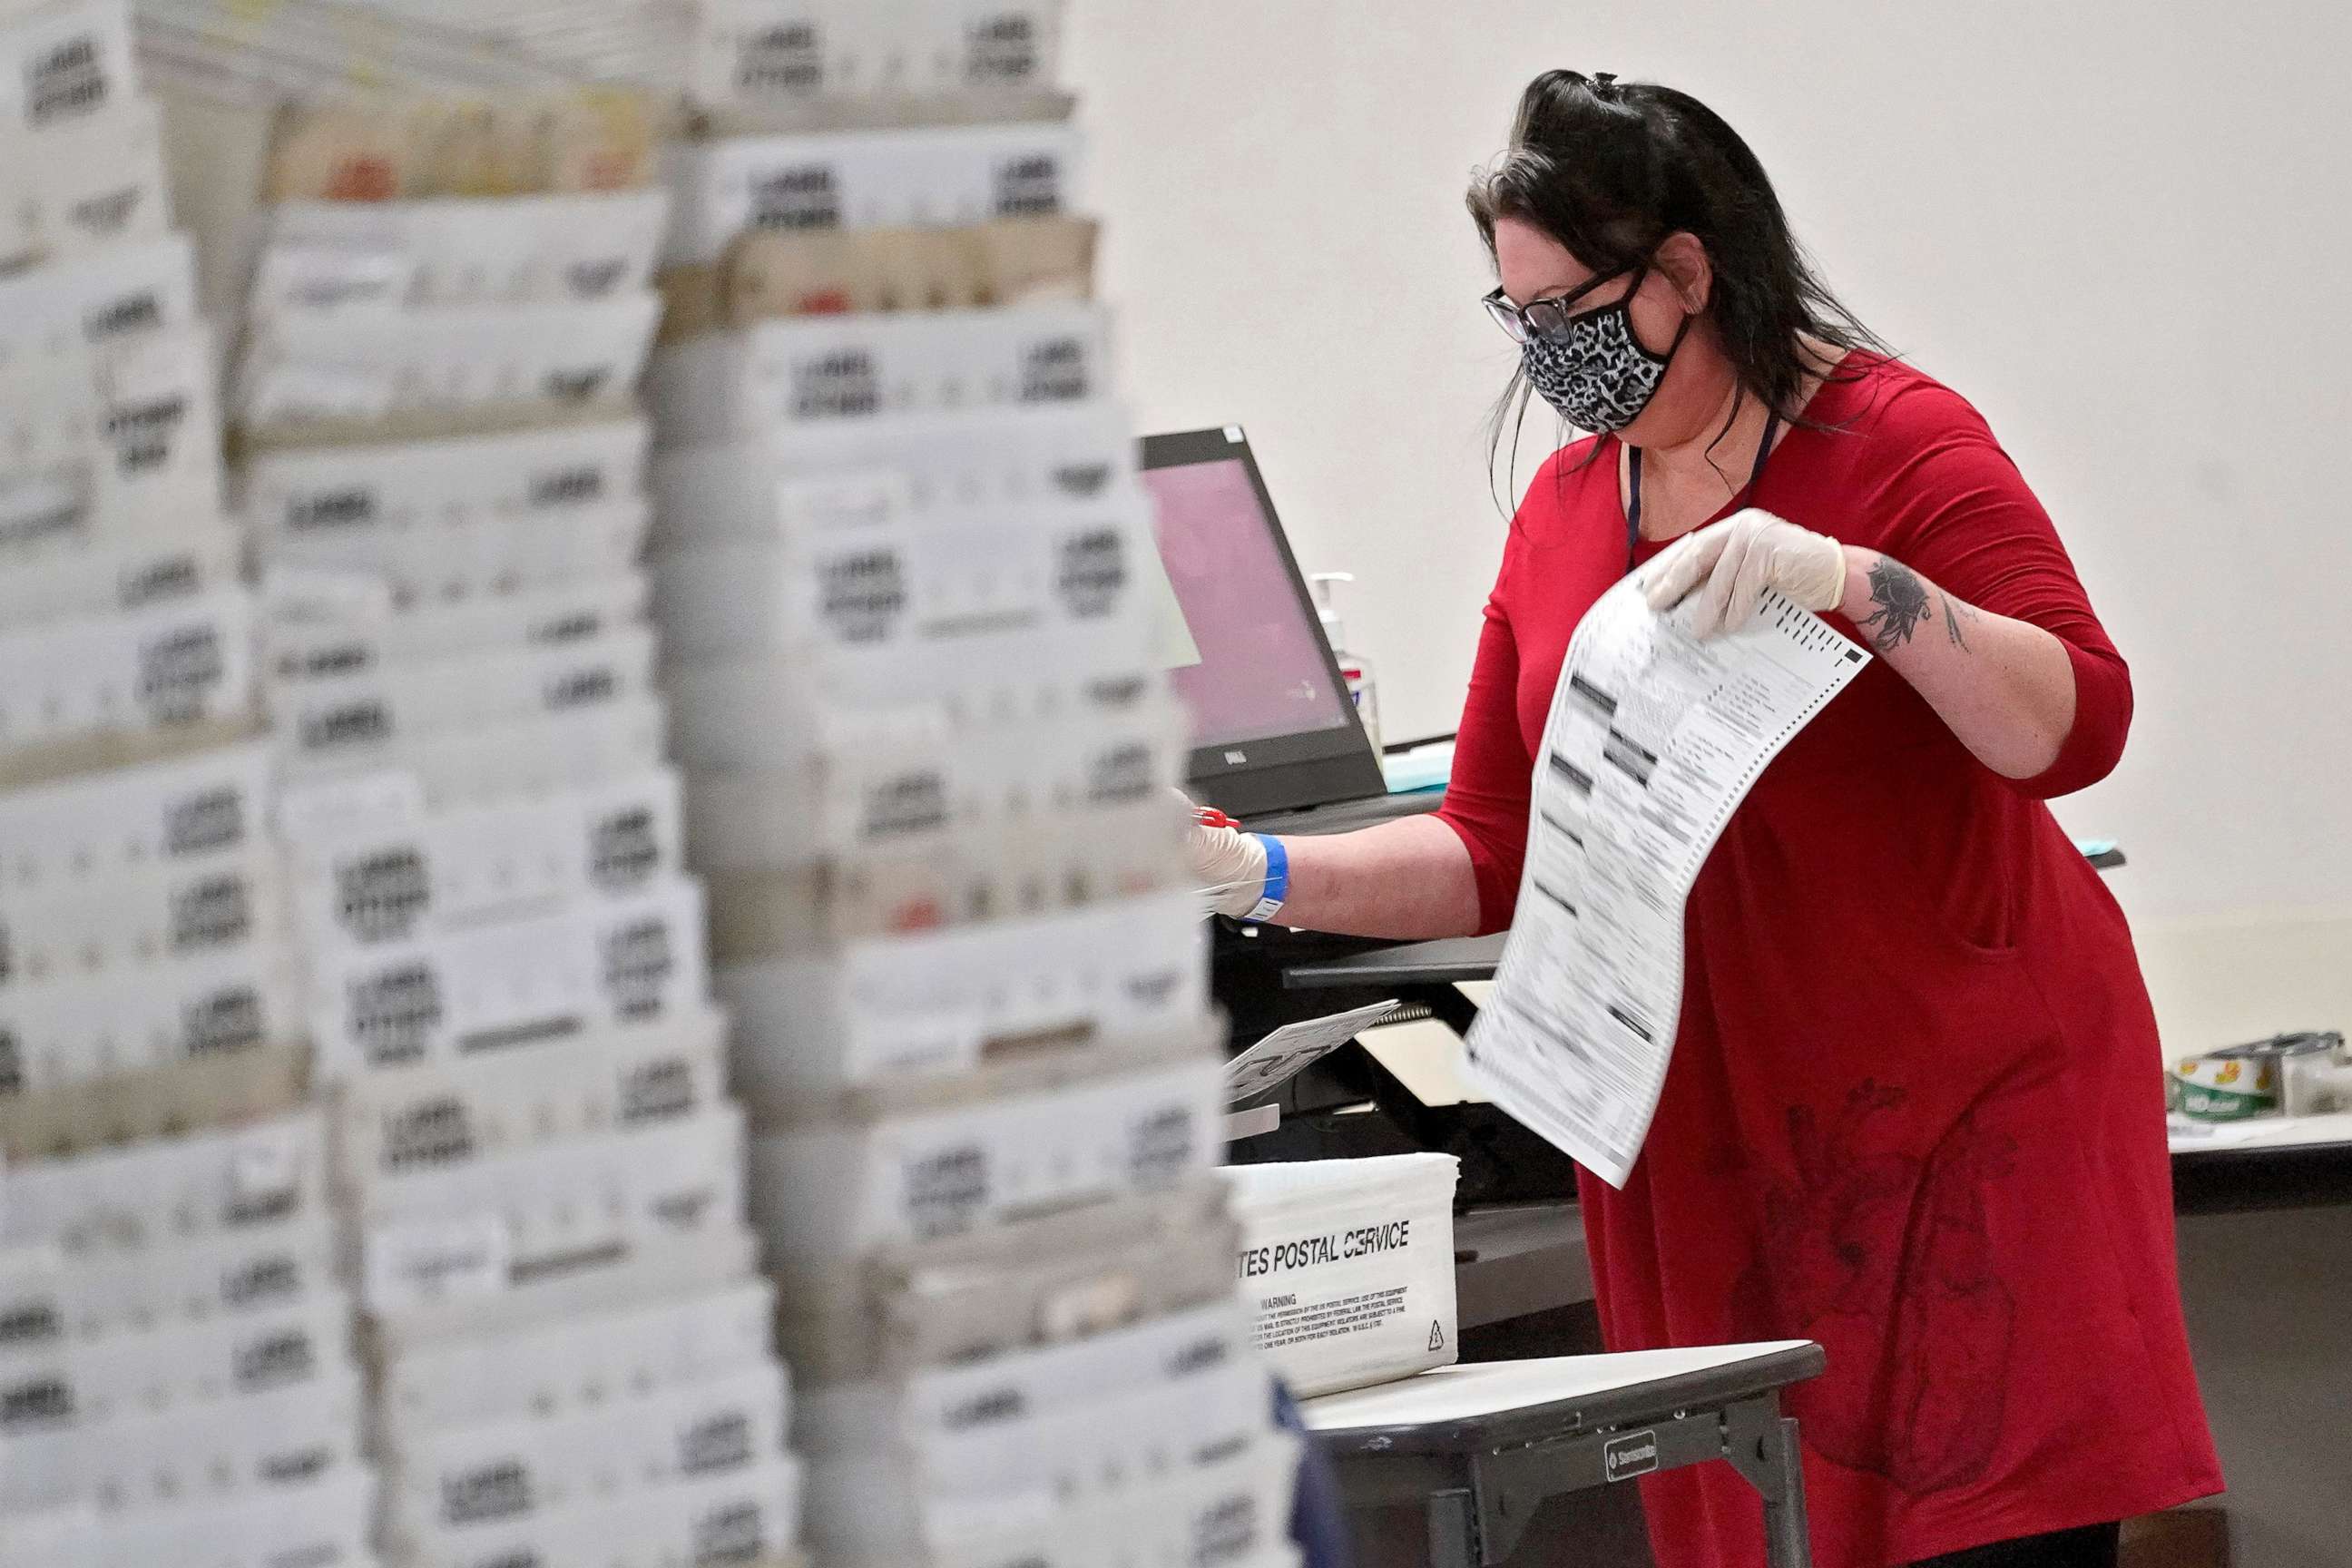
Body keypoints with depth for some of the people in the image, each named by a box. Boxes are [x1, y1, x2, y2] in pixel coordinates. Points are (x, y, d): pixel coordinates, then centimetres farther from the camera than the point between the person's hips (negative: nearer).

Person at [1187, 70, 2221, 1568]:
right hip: (1706, 1141, 5)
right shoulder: (1560, 514, 11)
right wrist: (1266, 876, -1)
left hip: (1965, 1104, -5)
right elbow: (1493, 850, 13)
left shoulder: (1899, 443, -6)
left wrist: (1851, 580, -28)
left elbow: (2077, 726, -16)